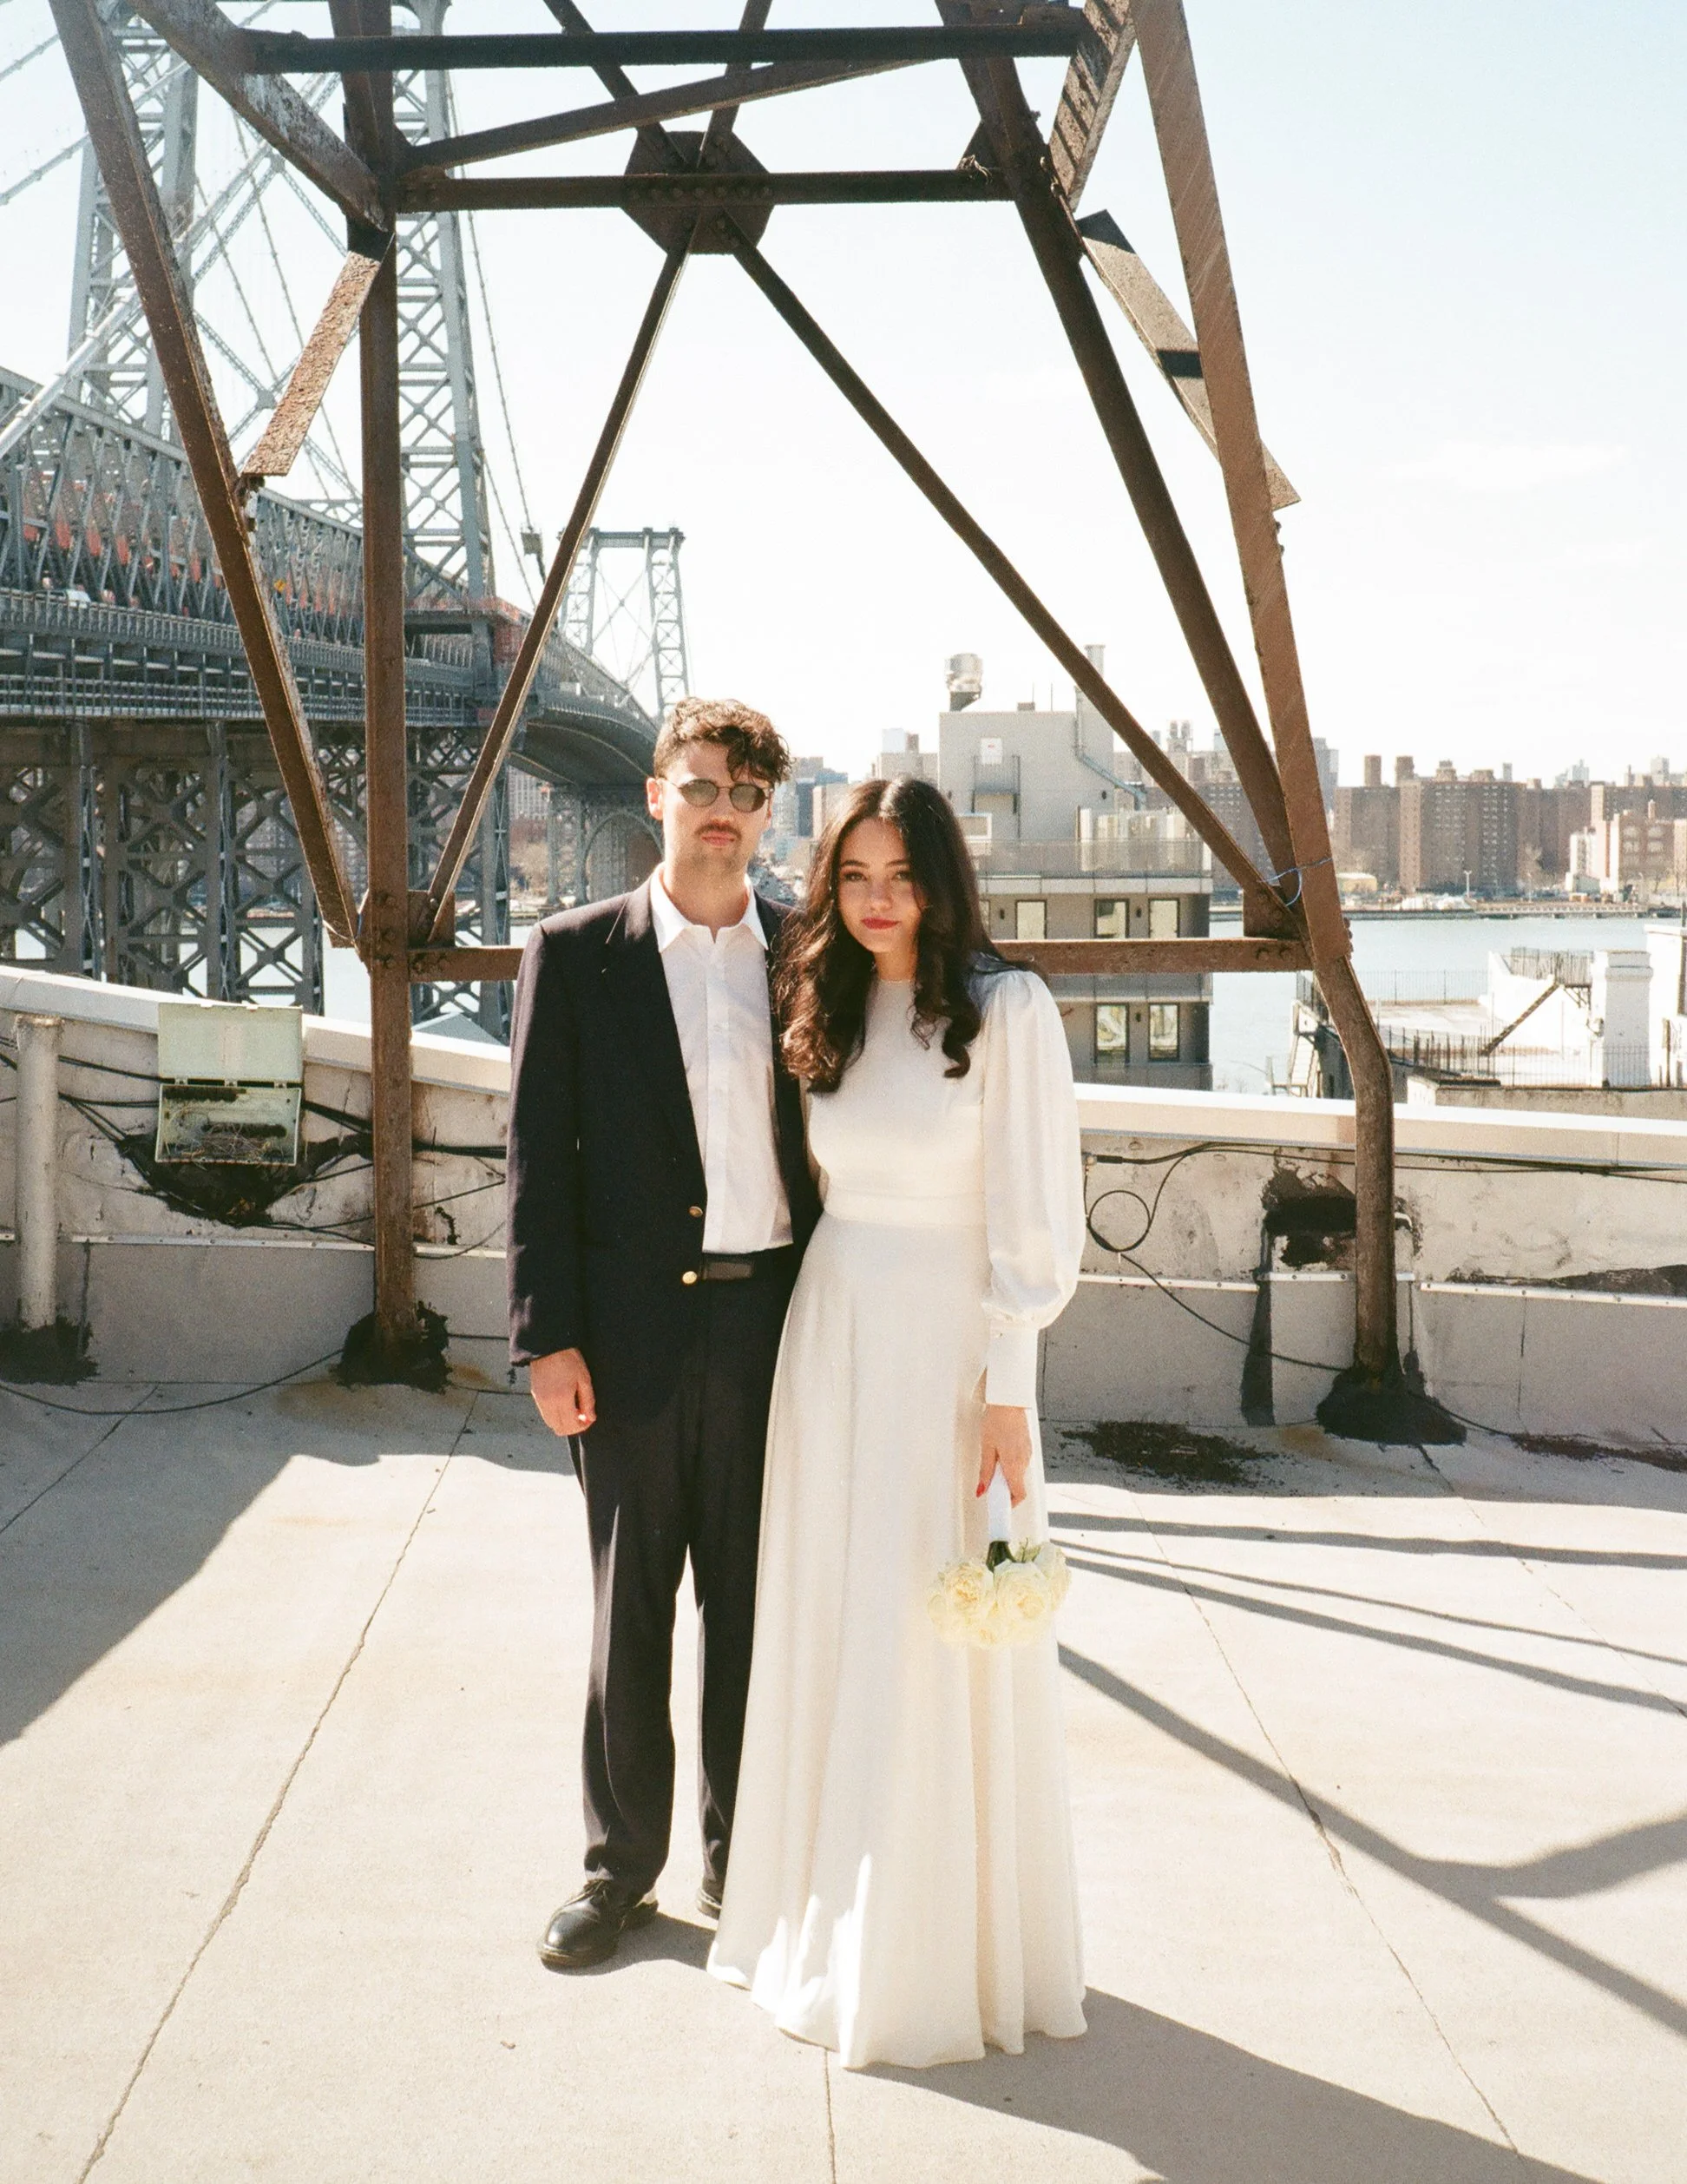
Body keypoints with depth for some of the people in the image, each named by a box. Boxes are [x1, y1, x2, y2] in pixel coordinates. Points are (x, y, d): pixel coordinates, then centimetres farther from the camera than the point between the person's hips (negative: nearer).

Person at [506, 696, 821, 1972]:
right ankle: (621, 1867, 25)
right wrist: (547, 1336, -7)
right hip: (635, 1329, -2)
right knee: (631, 1606, 9)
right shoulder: (575, 955, 0)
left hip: (776, 1323, 2)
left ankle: (743, 1859, 28)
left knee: (755, 1603, 12)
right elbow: (539, 1156, -1)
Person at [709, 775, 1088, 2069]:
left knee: (937, 1649, 2)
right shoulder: (830, 1008, 9)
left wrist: (1007, 1392, -13)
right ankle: (832, 1919, 30)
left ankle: (938, 1954, 18)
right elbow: (819, 1182, 13)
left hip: (946, 1350, -6)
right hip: (831, 1334, 6)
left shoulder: (1006, 1009, -10)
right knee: (829, 1635, 13)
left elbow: (1032, 1214, -11)